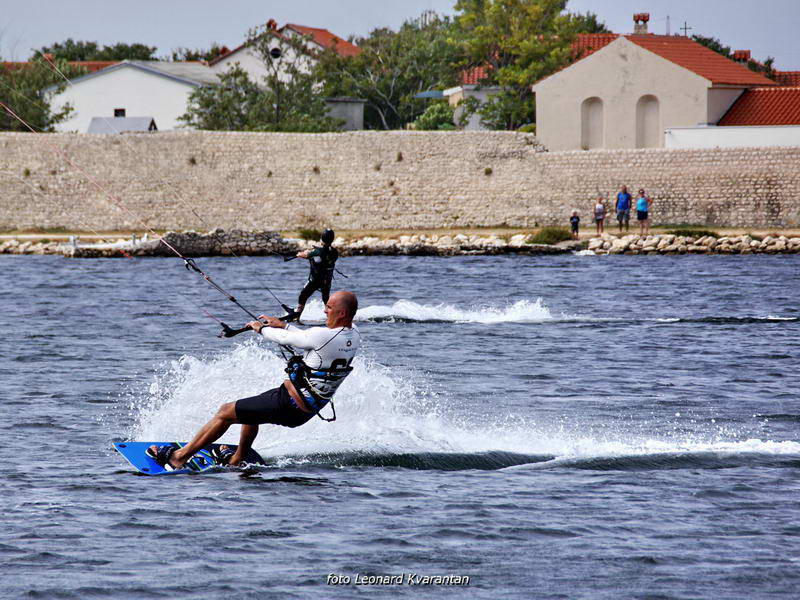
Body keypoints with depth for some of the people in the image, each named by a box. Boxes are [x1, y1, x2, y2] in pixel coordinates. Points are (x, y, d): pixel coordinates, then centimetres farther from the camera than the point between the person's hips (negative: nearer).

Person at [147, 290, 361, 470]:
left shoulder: (325, 336, -28)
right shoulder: (353, 335, -3)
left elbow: (285, 339, -11)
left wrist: (262, 329, 8)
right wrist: (283, 325, 20)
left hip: (290, 405, -9)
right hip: (309, 410, 9)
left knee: (226, 412, 5)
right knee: (251, 408, 33)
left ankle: (180, 456, 14)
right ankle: (237, 460, 46)